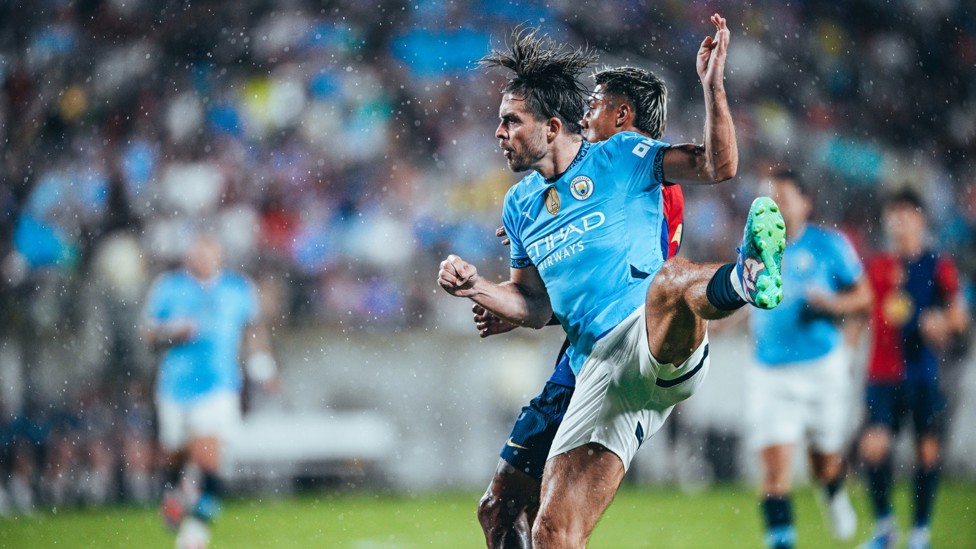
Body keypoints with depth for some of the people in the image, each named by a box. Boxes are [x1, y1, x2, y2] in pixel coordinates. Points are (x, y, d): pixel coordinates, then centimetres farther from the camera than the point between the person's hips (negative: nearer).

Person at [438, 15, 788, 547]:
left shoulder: (621, 156, 9)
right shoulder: (520, 205, 23)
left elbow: (717, 166, 0)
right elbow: (536, 307, 29)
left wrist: (712, 84, -13)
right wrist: (475, 288, 10)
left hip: (663, 343, -5)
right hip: (599, 372, 5)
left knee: (668, 282, -43)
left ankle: (745, 279, -74)